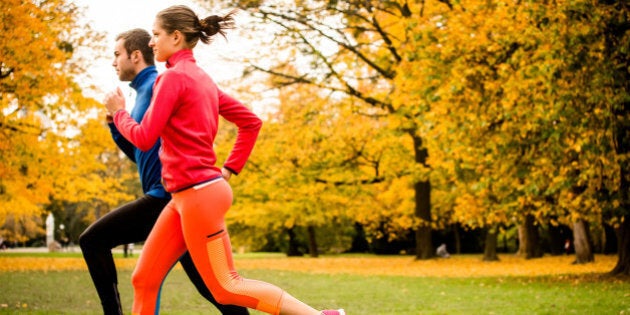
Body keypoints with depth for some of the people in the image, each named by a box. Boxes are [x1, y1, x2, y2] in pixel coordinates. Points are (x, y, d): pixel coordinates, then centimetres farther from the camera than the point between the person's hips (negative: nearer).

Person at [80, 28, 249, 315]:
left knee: (92, 241, -6)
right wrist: (115, 126, 13)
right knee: (209, 283, 8)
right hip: (168, 196, 10)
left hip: (166, 195, -10)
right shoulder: (144, 92, 22)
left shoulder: (158, 84, -6)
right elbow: (141, 154, 26)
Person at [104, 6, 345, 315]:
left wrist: (118, 112, 4)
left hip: (198, 194, -10)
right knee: (144, 280, 11)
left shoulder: (172, 77, -12)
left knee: (226, 286, -3)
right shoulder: (202, 78, 14)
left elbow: (144, 137, -14)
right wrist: (230, 168, 17)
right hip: (186, 196, 10)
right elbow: (251, 121, 18)